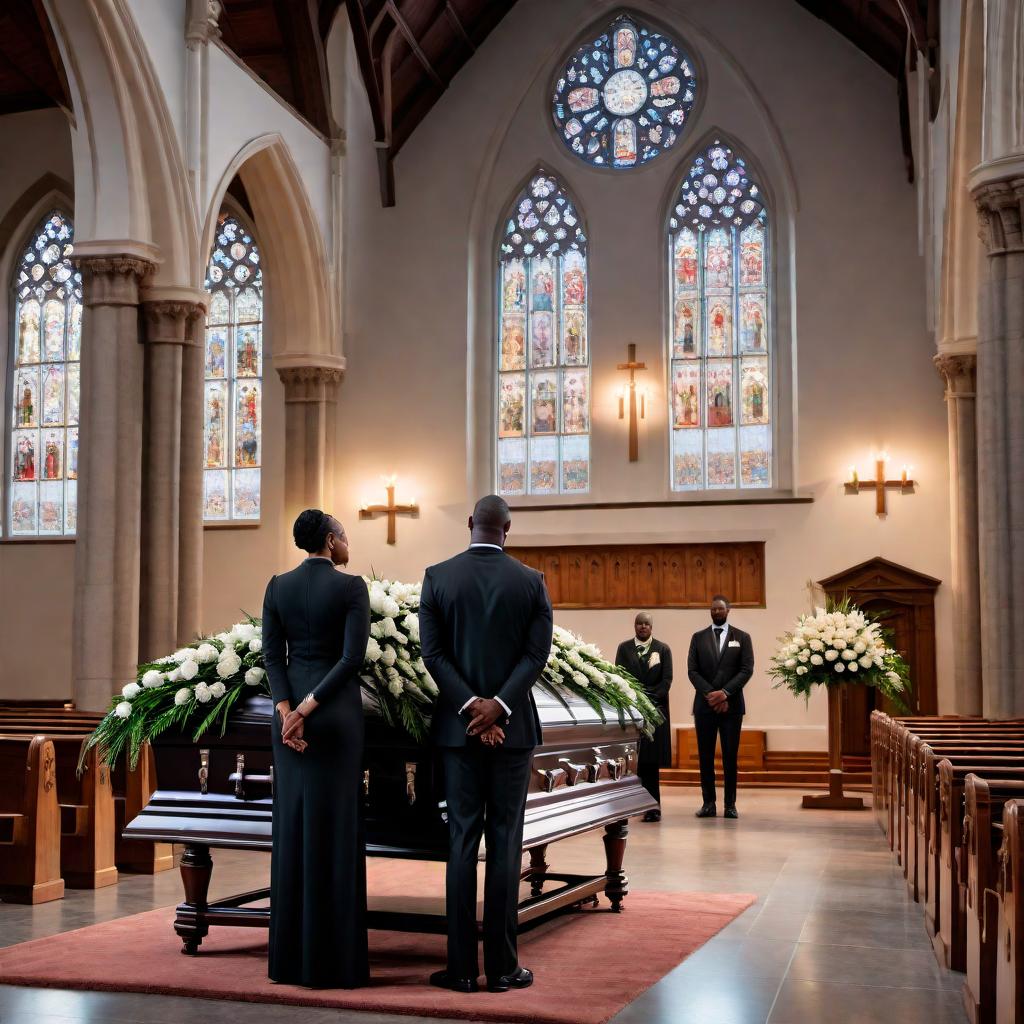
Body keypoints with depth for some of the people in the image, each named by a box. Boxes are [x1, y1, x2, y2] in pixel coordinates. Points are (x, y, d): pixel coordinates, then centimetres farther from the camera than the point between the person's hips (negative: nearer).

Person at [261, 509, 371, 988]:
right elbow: (354, 657, -16)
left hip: (288, 708, 4)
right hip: (337, 711, -4)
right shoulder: (352, 586, -7)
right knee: (335, 828, 0)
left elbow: (272, 654, -1)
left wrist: (289, 710, -10)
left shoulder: (277, 586, 6)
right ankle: (333, 957, 2)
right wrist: (311, 706, -16)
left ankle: (291, 953, 11)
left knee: (293, 824, 9)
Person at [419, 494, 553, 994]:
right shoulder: (531, 581, -1)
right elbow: (537, 653, -7)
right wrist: (498, 707, -11)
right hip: (513, 726, 0)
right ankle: (501, 966, 6)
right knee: (505, 841, 4)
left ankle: (462, 966, 6)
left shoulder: (437, 576, -1)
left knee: (462, 840, 5)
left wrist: (470, 706, -8)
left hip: (458, 725, 1)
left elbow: (432, 652, -6)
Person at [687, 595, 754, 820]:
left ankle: (730, 804, 5)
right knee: (705, 756, 1)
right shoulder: (698, 637, 9)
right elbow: (692, 670, 2)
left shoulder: (742, 637, 7)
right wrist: (711, 694, -11)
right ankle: (708, 803, 5)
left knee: (730, 755, 0)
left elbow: (747, 670, -2)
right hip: (704, 705, 1)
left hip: (732, 704, -1)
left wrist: (725, 692, -13)